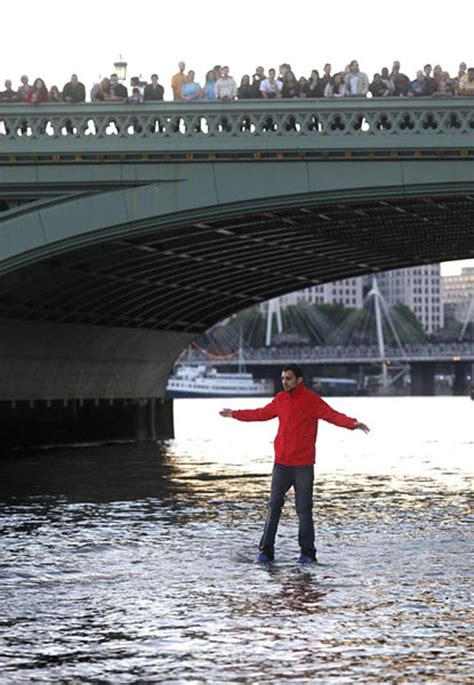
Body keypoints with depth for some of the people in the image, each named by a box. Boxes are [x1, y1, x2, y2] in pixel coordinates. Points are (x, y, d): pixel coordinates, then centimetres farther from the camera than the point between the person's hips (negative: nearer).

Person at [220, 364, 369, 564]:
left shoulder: (312, 400, -7)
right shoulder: (280, 399, 10)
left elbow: (333, 415, -19)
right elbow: (261, 414, 25)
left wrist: (352, 423, -37)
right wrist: (235, 414, 33)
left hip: (303, 466, -5)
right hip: (281, 464, 5)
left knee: (304, 510, -1)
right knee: (274, 507, 4)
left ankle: (307, 552, 8)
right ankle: (266, 550, 8)